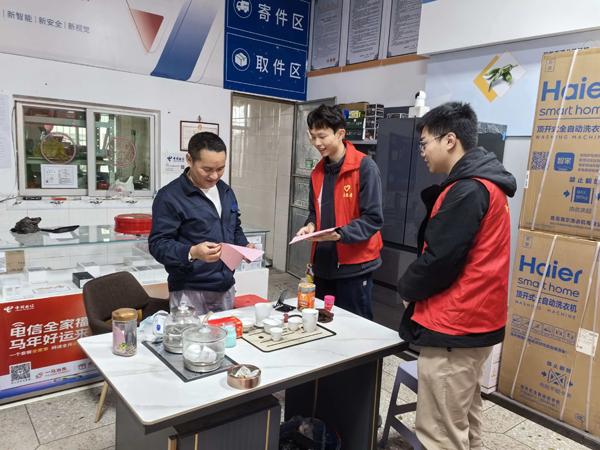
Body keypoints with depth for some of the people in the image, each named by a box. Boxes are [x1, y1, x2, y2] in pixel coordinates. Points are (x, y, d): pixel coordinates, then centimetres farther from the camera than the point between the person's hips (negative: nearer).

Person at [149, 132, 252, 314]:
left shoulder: (226, 191, 10)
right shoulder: (169, 196, -12)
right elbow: (158, 244, -15)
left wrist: (245, 246, 1)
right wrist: (192, 253, -31)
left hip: (226, 288, 7)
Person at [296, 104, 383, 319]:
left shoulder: (365, 167, -11)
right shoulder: (318, 171, 10)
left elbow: (373, 218, -15)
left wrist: (339, 234, -27)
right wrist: (310, 225, -2)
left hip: (354, 266, -6)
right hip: (323, 264, 7)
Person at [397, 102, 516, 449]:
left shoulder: (467, 190, -20)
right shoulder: (485, 183, 13)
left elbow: (439, 259, -20)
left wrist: (407, 289, -5)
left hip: (453, 326, -10)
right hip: (475, 321, 10)